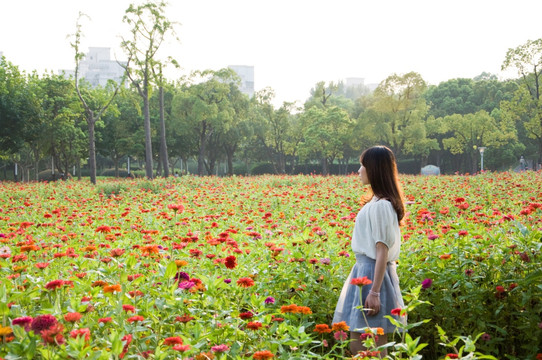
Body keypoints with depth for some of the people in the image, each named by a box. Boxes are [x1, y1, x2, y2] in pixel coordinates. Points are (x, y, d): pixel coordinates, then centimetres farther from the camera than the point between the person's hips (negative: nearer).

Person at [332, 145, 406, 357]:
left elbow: (382, 251, -20)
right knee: (357, 343, 13)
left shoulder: (380, 205, -17)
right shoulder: (377, 202, 13)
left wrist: (375, 292, -22)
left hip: (373, 274, -10)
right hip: (365, 271, 10)